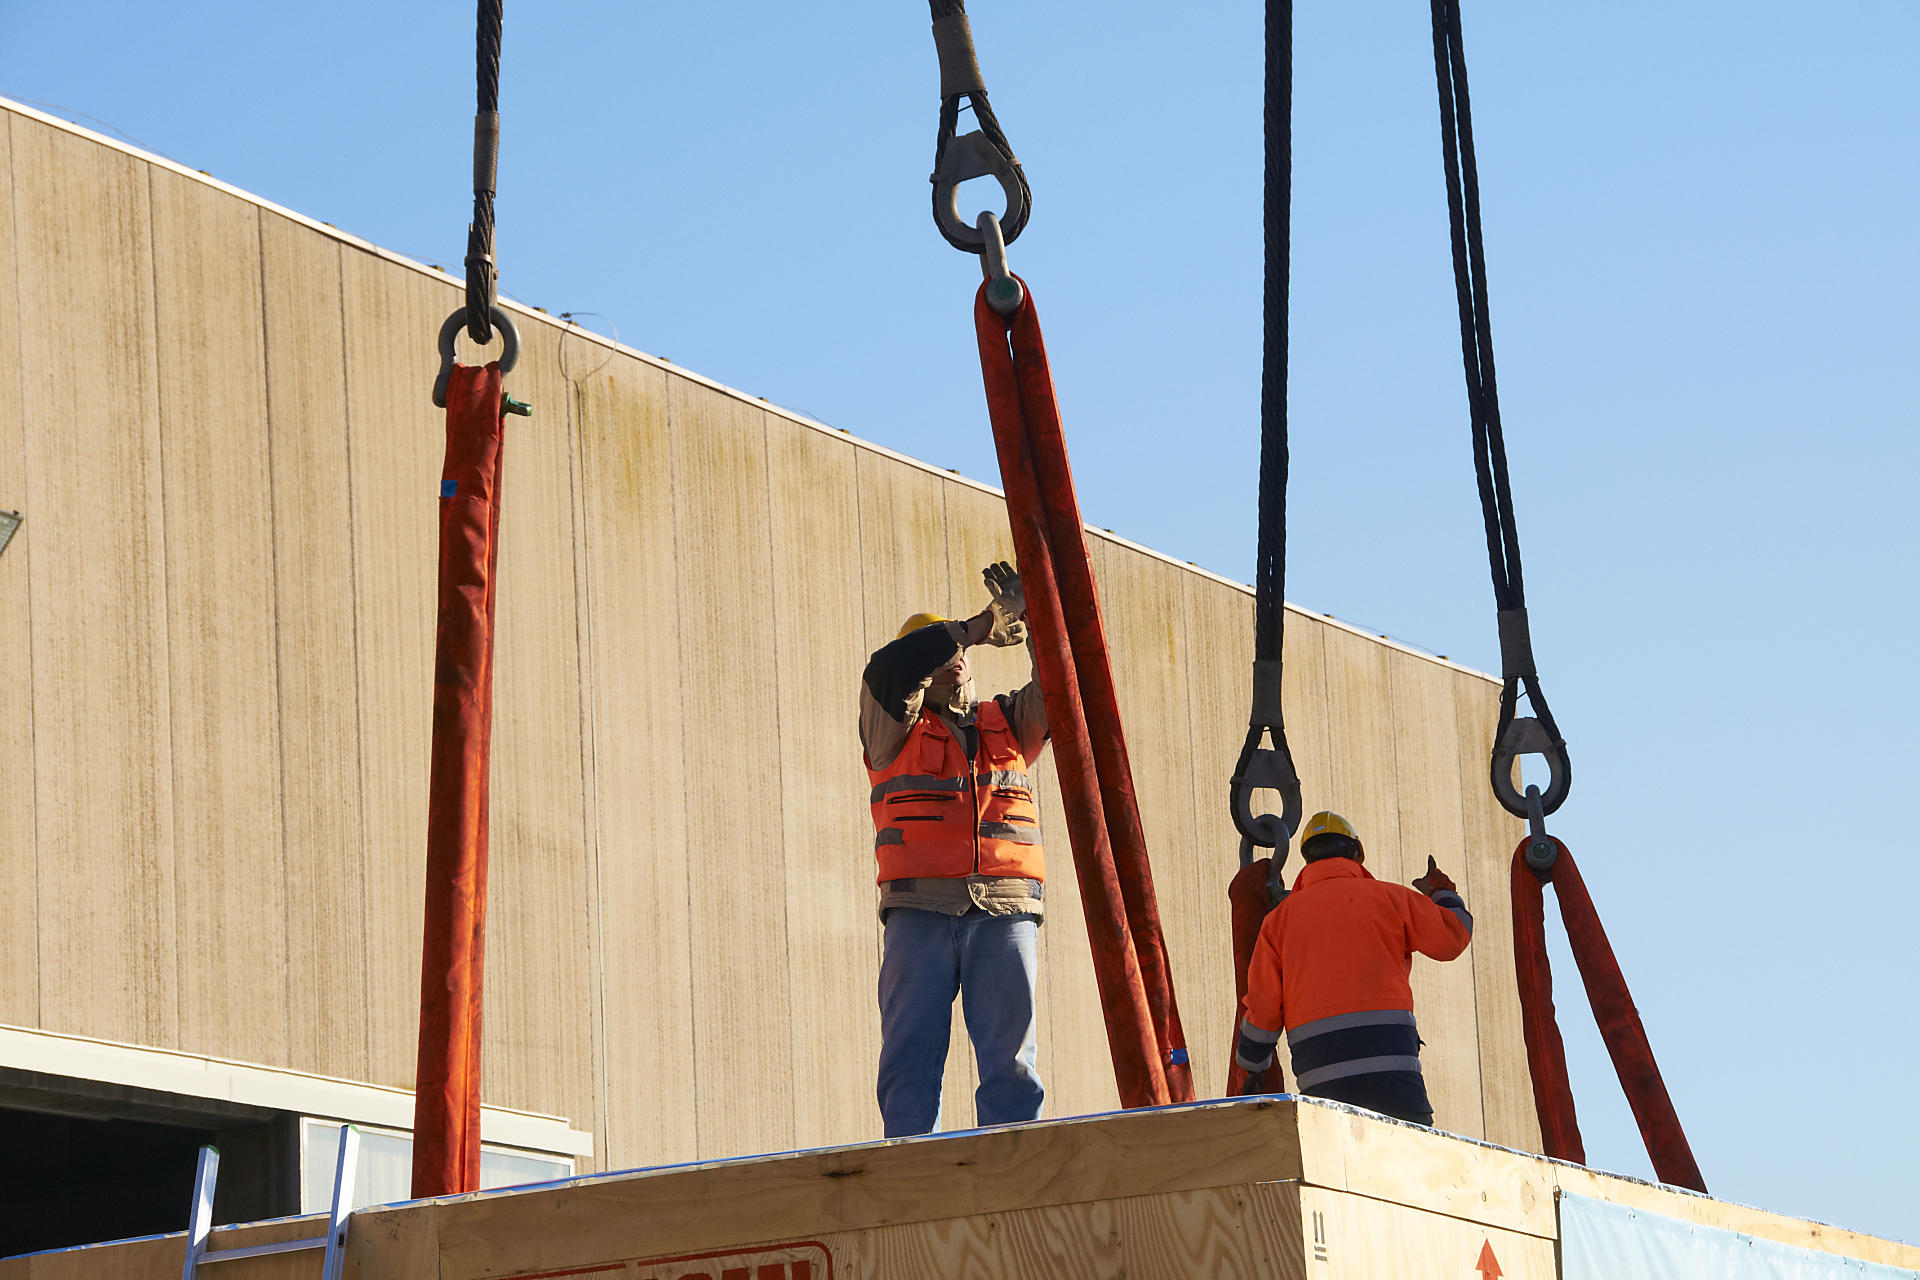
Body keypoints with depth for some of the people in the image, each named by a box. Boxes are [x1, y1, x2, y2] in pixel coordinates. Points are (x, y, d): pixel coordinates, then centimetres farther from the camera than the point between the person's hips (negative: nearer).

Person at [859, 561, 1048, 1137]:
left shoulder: (1009, 722, 23)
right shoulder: (896, 730, 15)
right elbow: (888, 669, -6)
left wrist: (1033, 618, -10)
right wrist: (977, 627, -7)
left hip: (1004, 912, 2)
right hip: (919, 913, -1)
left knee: (1011, 1061, -5)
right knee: (910, 1062, -7)